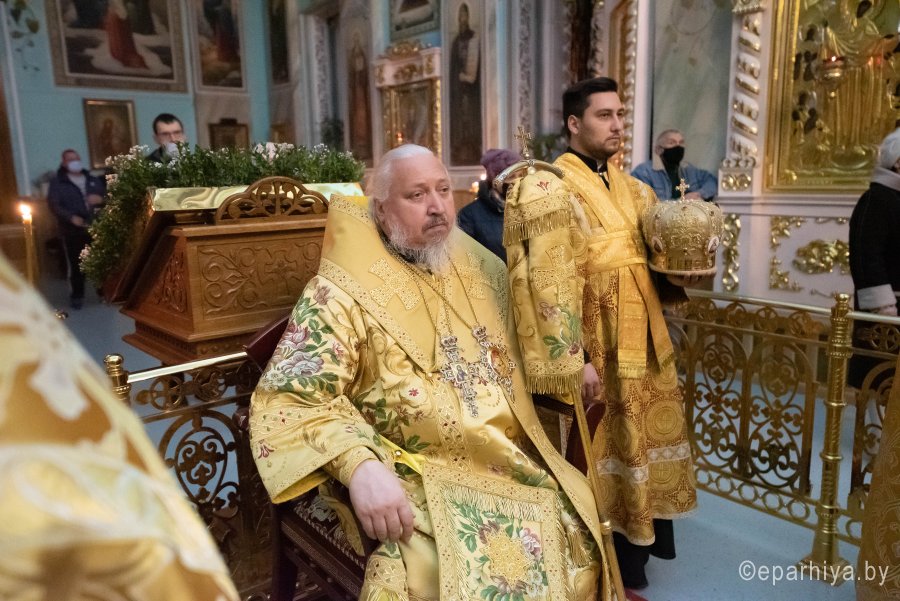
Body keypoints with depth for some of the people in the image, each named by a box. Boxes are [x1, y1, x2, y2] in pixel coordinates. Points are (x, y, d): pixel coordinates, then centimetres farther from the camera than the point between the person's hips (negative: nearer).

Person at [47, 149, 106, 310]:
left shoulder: (94, 180, 17)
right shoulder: (57, 182, 4)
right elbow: (54, 205, -7)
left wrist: (101, 199, -8)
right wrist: (71, 217, -23)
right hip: (72, 231, -3)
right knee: (76, 264, -1)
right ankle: (77, 295, 12)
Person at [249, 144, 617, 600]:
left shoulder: (481, 269, 11)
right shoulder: (343, 291, -8)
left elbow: (522, 351, 27)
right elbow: (289, 397, -16)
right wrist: (359, 465, -31)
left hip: (512, 460, 6)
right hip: (416, 477, -6)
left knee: (580, 529, -8)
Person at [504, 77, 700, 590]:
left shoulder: (632, 188, 11)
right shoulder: (550, 190, -13)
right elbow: (551, 284, -20)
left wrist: (680, 275, -1)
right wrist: (575, 360, -24)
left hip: (644, 340, 8)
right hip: (598, 347, -7)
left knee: (651, 432, 19)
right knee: (610, 446, 5)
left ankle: (646, 529, 41)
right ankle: (617, 564, 25)